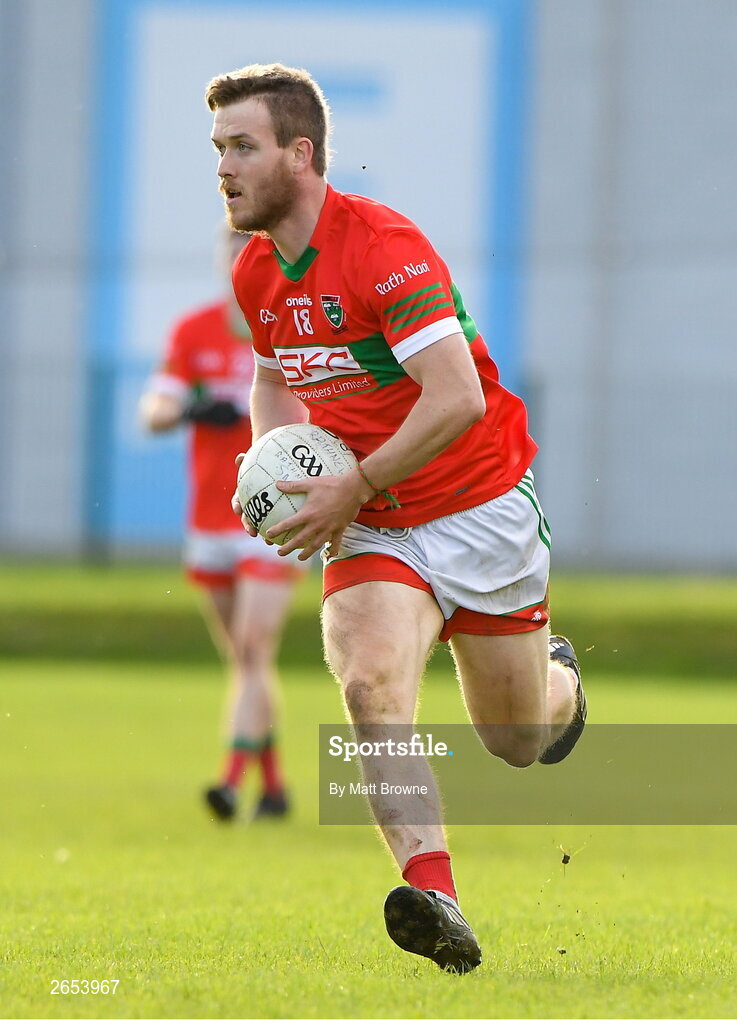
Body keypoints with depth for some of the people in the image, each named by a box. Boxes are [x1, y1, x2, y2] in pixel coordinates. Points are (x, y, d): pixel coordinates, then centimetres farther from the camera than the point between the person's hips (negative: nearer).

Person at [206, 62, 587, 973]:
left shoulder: (383, 247, -22)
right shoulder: (256, 273, 1)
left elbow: (456, 397, -27)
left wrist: (353, 488, -24)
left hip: (479, 509, -5)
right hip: (369, 528, 5)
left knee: (518, 741, 9)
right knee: (370, 682, -26)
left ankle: (558, 674, 46)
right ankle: (432, 892, -35)